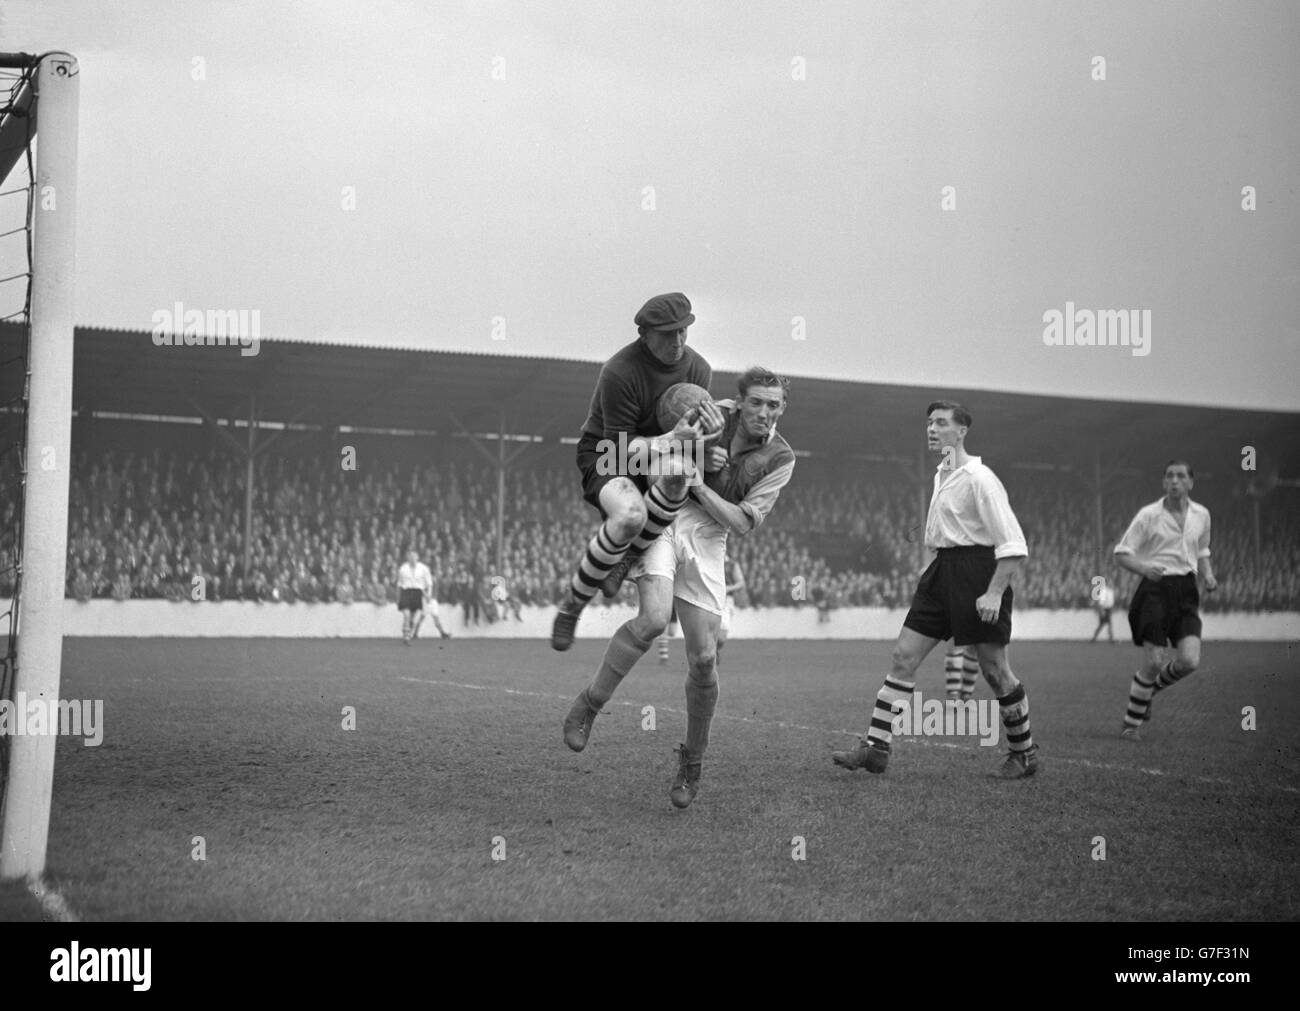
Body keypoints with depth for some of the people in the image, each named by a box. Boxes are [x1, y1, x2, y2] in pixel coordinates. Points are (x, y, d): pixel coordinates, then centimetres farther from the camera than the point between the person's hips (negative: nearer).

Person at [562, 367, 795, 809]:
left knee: (703, 659, -5)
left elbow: (742, 522, -8)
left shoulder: (780, 457, -2)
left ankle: (692, 761, 19)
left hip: (707, 537, 1)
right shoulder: (717, 414, -2)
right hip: (661, 518, -1)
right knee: (653, 618, -28)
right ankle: (590, 702, -7)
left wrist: (699, 484, -16)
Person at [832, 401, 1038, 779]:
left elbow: (1014, 545, -17)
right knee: (904, 657, 0)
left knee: (995, 671, 1)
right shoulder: (942, 474, 13)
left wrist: (994, 593, -22)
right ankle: (875, 748, -1)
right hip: (941, 570, 8)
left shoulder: (979, 479, -13)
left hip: (977, 572, -8)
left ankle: (1024, 753, 19)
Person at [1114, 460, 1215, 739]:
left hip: (1186, 591, 4)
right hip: (1156, 589, -4)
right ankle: (1131, 722, 10)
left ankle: (1149, 690, 20)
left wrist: (1208, 576, 5)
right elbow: (1121, 552, -2)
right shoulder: (1149, 515, -4)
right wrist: (1144, 568, -21)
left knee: (1189, 661, -11)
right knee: (1154, 662, -9)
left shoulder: (1201, 515, 10)